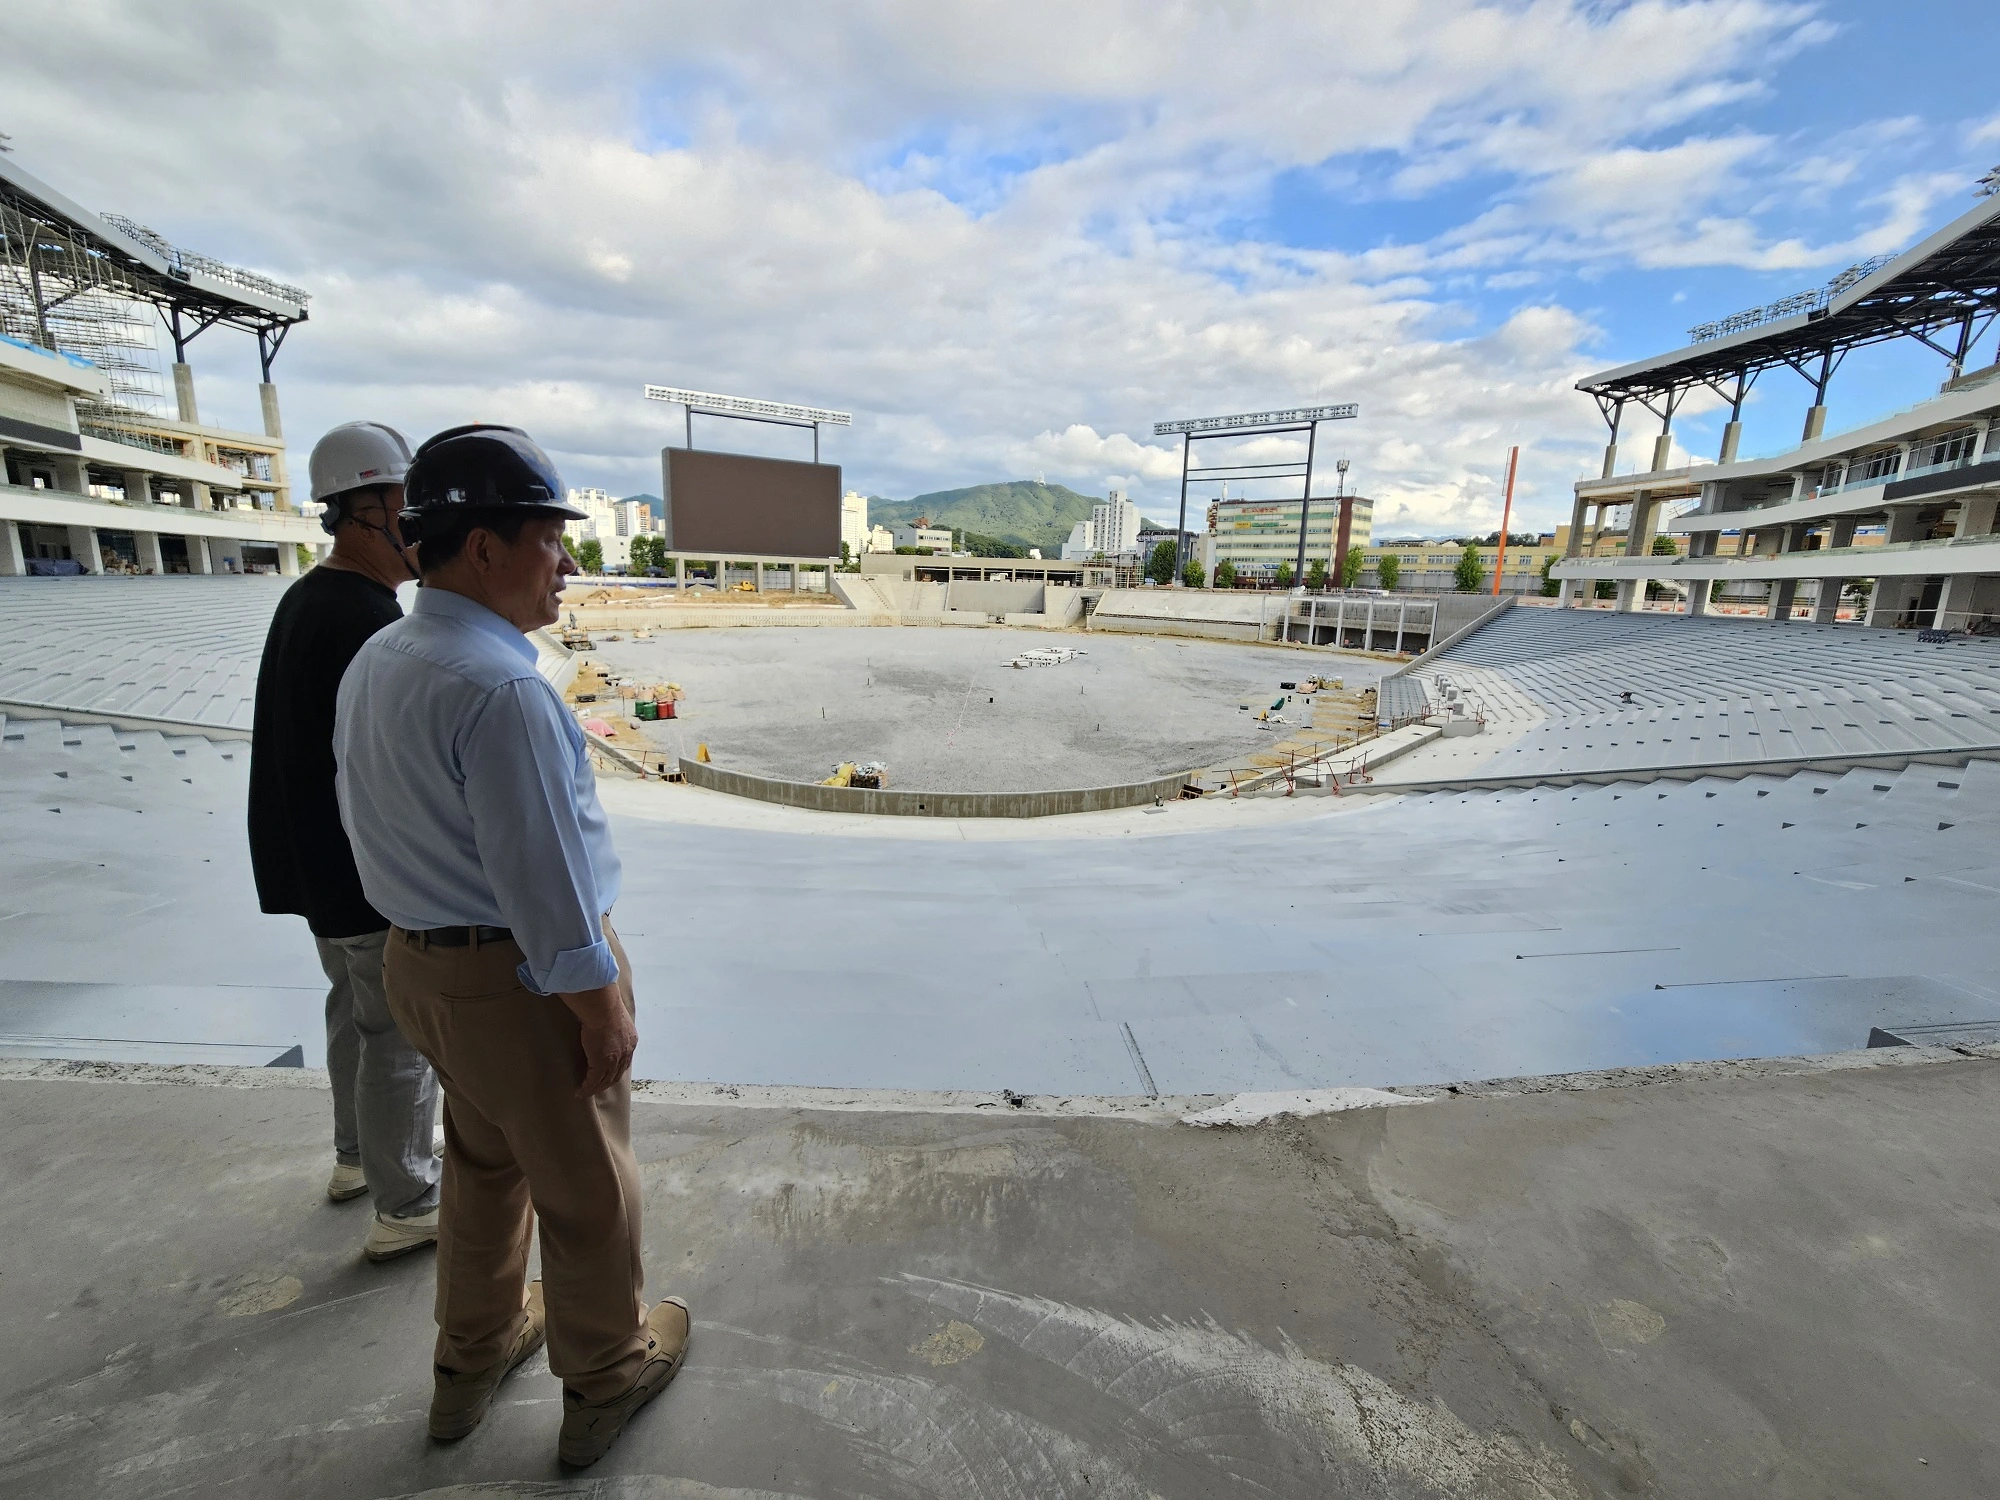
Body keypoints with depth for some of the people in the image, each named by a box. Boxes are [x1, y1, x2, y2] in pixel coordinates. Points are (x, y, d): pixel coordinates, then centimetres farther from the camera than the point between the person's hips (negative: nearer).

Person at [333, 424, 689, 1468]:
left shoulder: (371, 665, 3)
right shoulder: (500, 688, -27)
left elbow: (372, 827, 11)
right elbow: (545, 881, -25)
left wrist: (427, 925, 21)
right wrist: (604, 1011, -15)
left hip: (416, 962, 9)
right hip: (521, 980, -9)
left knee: (483, 1161, 28)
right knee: (585, 1190, 14)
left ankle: (471, 1360, 50)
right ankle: (603, 1379, 38)